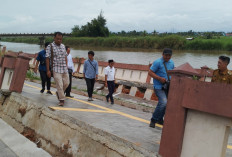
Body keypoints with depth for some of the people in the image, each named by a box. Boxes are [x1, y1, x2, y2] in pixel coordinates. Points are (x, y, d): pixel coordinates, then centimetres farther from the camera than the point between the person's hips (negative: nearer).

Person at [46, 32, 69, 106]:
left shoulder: (63, 46, 12)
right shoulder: (50, 47, -6)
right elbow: (47, 59, -8)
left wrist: (66, 66, 14)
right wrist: (48, 70, -11)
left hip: (64, 69, 6)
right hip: (56, 69, -6)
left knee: (66, 83, 11)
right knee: (59, 85, -6)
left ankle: (58, 93, 35)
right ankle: (62, 100, 6)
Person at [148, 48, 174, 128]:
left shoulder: (171, 62, 11)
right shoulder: (157, 62, -11)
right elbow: (150, 72, -13)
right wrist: (160, 78, -23)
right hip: (159, 86, -8)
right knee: (163, 102, -23)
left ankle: (160, 119, 33)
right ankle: (153, 120, -9)